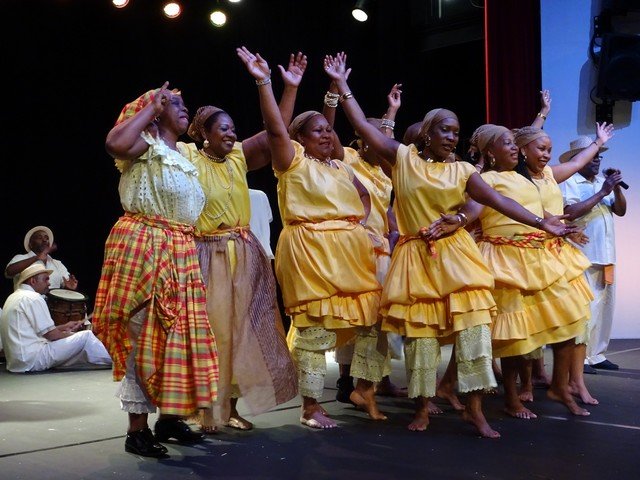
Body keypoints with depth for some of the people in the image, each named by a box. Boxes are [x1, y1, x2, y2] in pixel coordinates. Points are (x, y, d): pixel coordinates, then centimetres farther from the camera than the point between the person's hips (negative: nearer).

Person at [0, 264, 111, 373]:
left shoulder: (14, 297, 19)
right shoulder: (33, 298, -13)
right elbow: (51, 335, -14)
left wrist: (64, 327, 17)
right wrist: (68, 333, 5)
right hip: (32, 359, -10)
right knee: (86, 336, -8)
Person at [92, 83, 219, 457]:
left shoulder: (183, 155, 19)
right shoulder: (147, 144, -5)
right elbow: (115, 143, -29)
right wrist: (150, 106, -15)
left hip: (180, 253, 9)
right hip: (144, 246, -8)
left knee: (179, 334, 11)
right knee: (144, 336, -6)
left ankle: (169, 416, 23)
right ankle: (137, 428, 2)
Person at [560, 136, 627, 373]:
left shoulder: (602, 180, 15)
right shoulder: (569, 181, -7)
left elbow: (621, 210, 15)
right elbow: (570, 213, -21)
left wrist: (616, 188, -2)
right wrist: (602, 193, -16)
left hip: (606, 255, 8)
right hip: (583, 256, -8)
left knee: (605, 305, 10)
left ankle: (597, 354, 18)